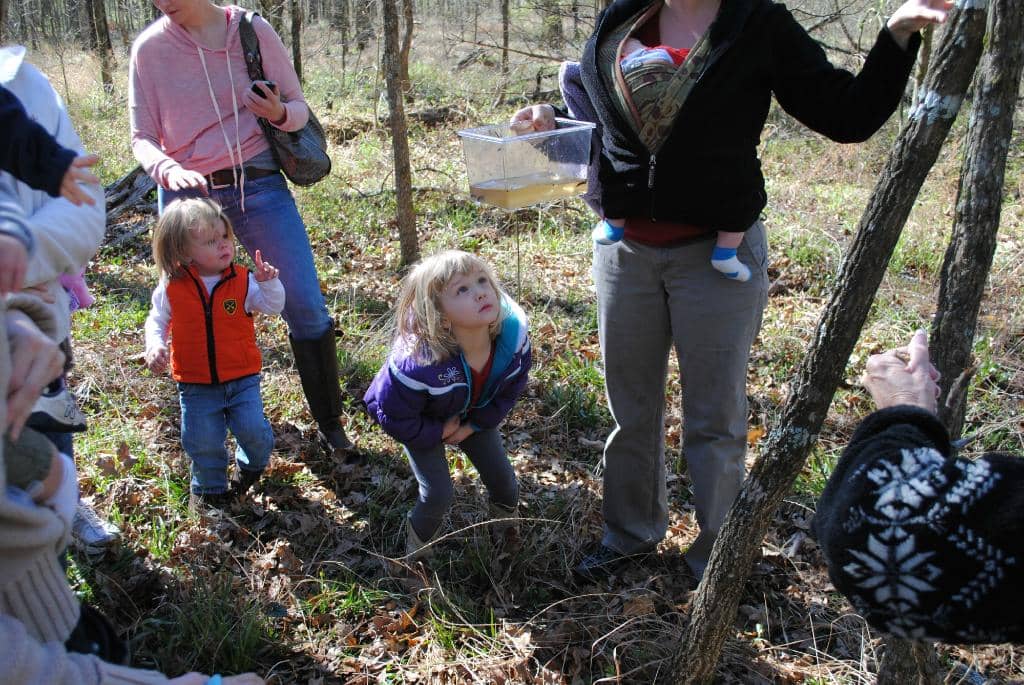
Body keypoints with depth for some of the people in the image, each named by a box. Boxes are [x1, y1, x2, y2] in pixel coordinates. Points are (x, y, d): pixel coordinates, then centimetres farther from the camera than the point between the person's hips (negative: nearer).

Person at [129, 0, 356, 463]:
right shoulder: (149, 47, -2)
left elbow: (299, 108, 4)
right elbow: (142, 137, 0)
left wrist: (279, 113, -20)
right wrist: (169, 169, -22)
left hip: (258, 182, 0)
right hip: (186, 191, 1)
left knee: (306, 306, -5)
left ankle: (329, 425, 11)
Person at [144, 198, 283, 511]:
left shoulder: (242, 280, -7)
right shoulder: (172, 287, -7)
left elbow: (273, 306, -8)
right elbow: (157, 320, 6)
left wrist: (269, 282, -26)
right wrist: (155, 346, -12)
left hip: (242, 377, 0)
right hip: (195, 384, 0)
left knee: (252, 429, -7)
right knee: (201, 442, 3)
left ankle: (252, 464, 29)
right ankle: (209, 487, 33)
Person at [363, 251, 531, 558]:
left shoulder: (513, 333, -31)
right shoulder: (417, 363, -45)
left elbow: (512, 387, -9)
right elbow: (394, 417, -27)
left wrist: (474, 425, -10)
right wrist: (440, 432, -17)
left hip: (474, 415, 4)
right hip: (424, 425, -4)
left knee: (502, 477, 12)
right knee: (438, 495, -8)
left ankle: (507, 520, 49)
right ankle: (417, 542, 26)